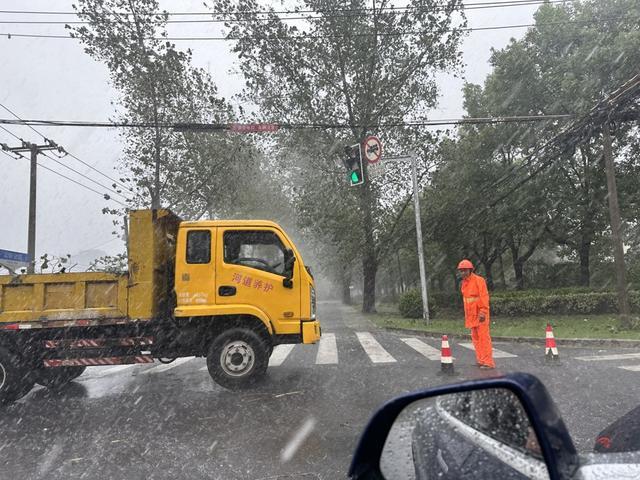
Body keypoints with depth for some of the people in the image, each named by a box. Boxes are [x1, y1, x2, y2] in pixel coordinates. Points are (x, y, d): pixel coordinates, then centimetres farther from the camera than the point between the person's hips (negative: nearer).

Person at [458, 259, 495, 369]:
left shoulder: (479, 280, -11)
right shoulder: (463, 283, 13)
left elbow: (484, 297, -15)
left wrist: (483, 312, -21)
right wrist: (466, 314, 16)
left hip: (480, 314, -8)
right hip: (471, 315, 8)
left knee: (483, 337, -6)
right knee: (475, 338, 11)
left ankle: (488, 362, -3)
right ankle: (481, 360, 19)